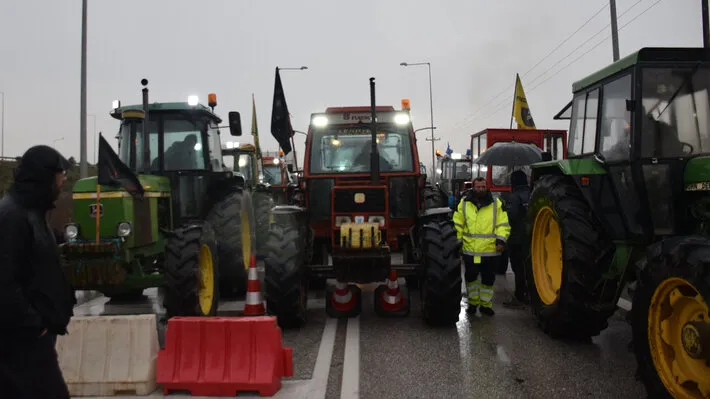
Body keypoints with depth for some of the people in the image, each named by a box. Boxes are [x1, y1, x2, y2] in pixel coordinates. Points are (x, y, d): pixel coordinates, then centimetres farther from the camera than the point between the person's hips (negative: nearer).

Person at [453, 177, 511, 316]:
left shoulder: (497, 204, 2)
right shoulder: (464, 203, 2)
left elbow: (503, 225, 1)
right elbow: (457, 225, 5)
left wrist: (501, 240, -12)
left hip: (490, 251, 0)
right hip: (470, 251, 0)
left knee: (488, 279, 9)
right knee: (471, 277, 10)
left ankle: (486, 304, 25)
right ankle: (473, 302, 29)